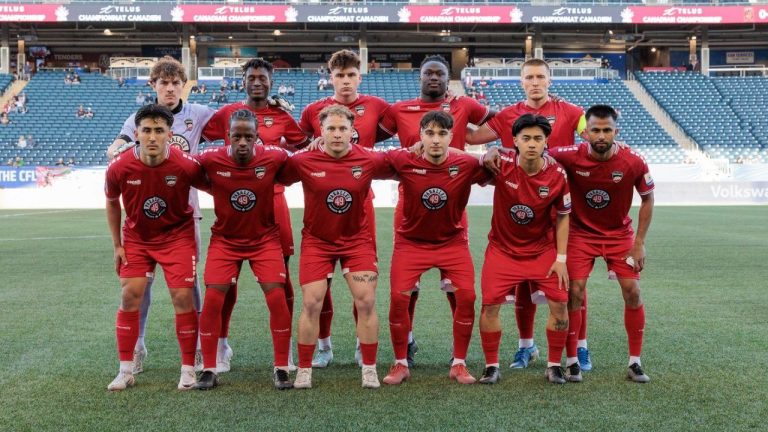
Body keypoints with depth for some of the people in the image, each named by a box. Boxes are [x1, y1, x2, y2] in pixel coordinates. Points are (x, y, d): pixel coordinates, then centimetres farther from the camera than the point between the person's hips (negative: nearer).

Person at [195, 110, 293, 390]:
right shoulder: (211, 159, -18)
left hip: (264, 238, 0)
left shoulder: (273, 158, -16)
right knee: (212, 298, -7)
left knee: (277, 296, -9)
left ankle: (281, 369, 4)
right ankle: (209, 370, 8)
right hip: (225, 239, 0)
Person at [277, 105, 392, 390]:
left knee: (366, 302, -3)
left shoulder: (369, 160, -10)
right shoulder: (303, 161, -13)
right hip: (316, 241, -1)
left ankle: (369, 370, 12)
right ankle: (304, 371, 12)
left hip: (357, 239, 1)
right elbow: (274, 177, -2)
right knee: (311, 304, -3)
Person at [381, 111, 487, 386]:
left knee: (466, 295, -12)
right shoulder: (404, 162, -16)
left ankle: (459, 364, 7)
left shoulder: (467, 165, -14)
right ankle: (400, 364, 9)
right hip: (411, 241, -1)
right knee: (398, 296, -11)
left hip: (453, 241, 1)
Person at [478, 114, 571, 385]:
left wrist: (561, 258, -4)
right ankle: (491, 366, 10)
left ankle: (554, 366, 15)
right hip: (502, 248, -1)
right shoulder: (501, 165, -17)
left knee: (559, 304, -5)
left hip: (543, 250, 1)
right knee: (490, 305, -8)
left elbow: (562, 217, -1)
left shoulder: (558, 174, -12)